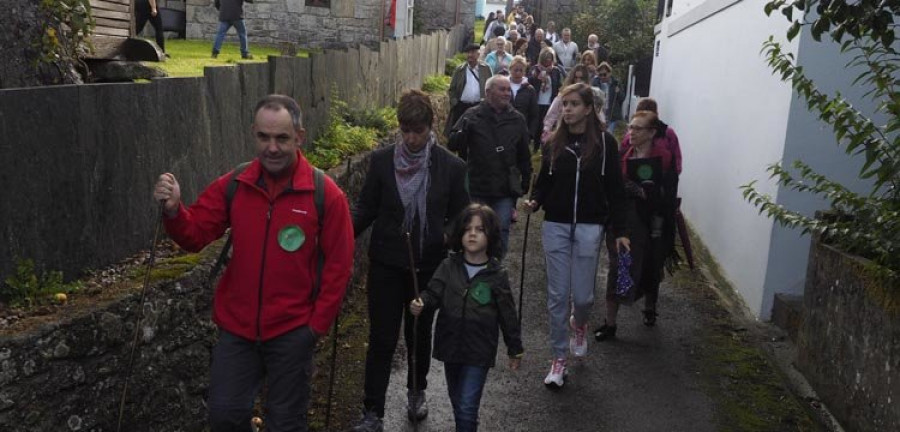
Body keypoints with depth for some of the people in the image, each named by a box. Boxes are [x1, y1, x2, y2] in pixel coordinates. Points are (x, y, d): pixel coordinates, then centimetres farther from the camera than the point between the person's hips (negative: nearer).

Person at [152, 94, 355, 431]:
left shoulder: (325, 194, -13)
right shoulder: (233, 186, -4)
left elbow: (338, 265, -8)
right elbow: (195, 237, -2)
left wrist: (318, 323, -7)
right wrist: (174, 211, -23)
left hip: (292, 331, -2)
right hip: (236, 326, 3)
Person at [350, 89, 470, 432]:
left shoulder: (451, 167, -8)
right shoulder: (382, 160, -6)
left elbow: (459, 218, -1)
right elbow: (365, 208, -1)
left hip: (428, 266, 1)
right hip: (386, 264, 0)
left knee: (419, 333, 18)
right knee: (382, 339, 2)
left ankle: (417, 392, 43)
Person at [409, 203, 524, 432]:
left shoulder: (497, 274, -7)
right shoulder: (448, 266, -2)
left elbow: (507, 313, -2)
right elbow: (434, 293, -8)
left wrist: (515, 349, 3)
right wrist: (421, 304, -31)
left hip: (479, 352, -3)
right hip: (450, 345, 4)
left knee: (467, 408, -8)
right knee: (457, 403, 21)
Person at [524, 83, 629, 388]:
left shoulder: (604, 142, -4)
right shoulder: (554, 142, 4)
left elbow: (614, 189, -2)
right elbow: (544, 181, 11)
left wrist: (619, 231, -4)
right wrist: (535, 202, -11)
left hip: (589, 227, -2)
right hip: (555, 225, 2)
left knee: (583, 295, 2)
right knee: (557, 295, 4)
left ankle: (579, 324, 39)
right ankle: (559, 358, 17)